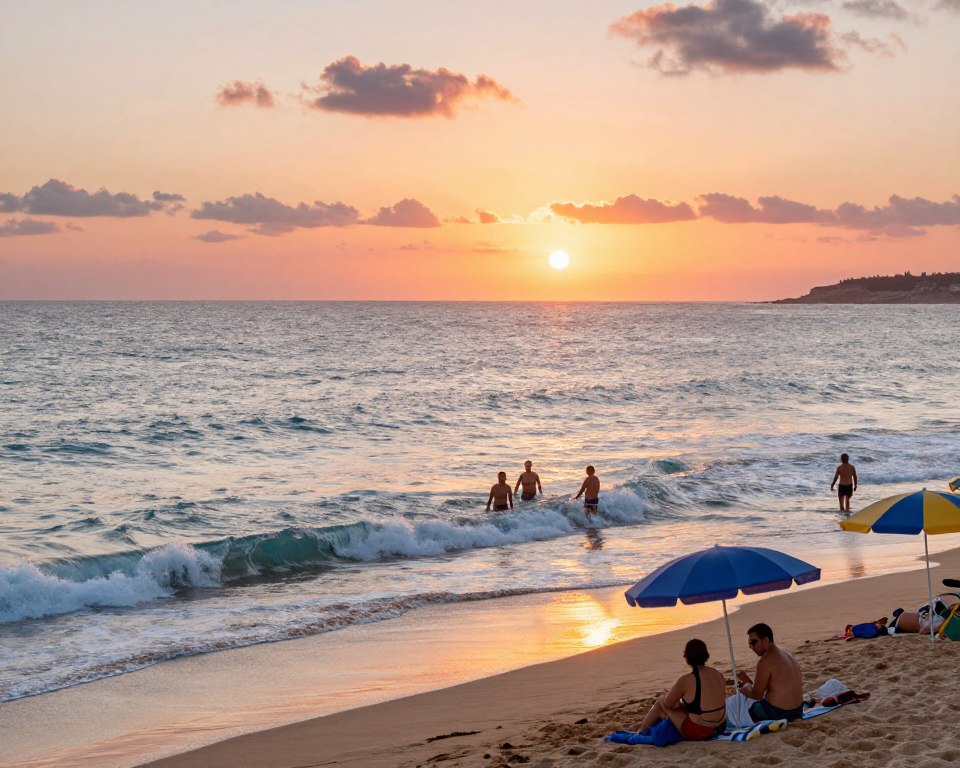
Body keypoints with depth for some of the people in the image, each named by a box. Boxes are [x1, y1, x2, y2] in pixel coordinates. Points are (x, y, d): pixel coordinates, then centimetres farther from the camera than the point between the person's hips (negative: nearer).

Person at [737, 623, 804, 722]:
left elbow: (756, 695, -15)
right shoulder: (786, 654, 9)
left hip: (778, 713, -9)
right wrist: (749, 682, 18)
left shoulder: (765, 662, -19)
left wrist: (745, 687, 5)